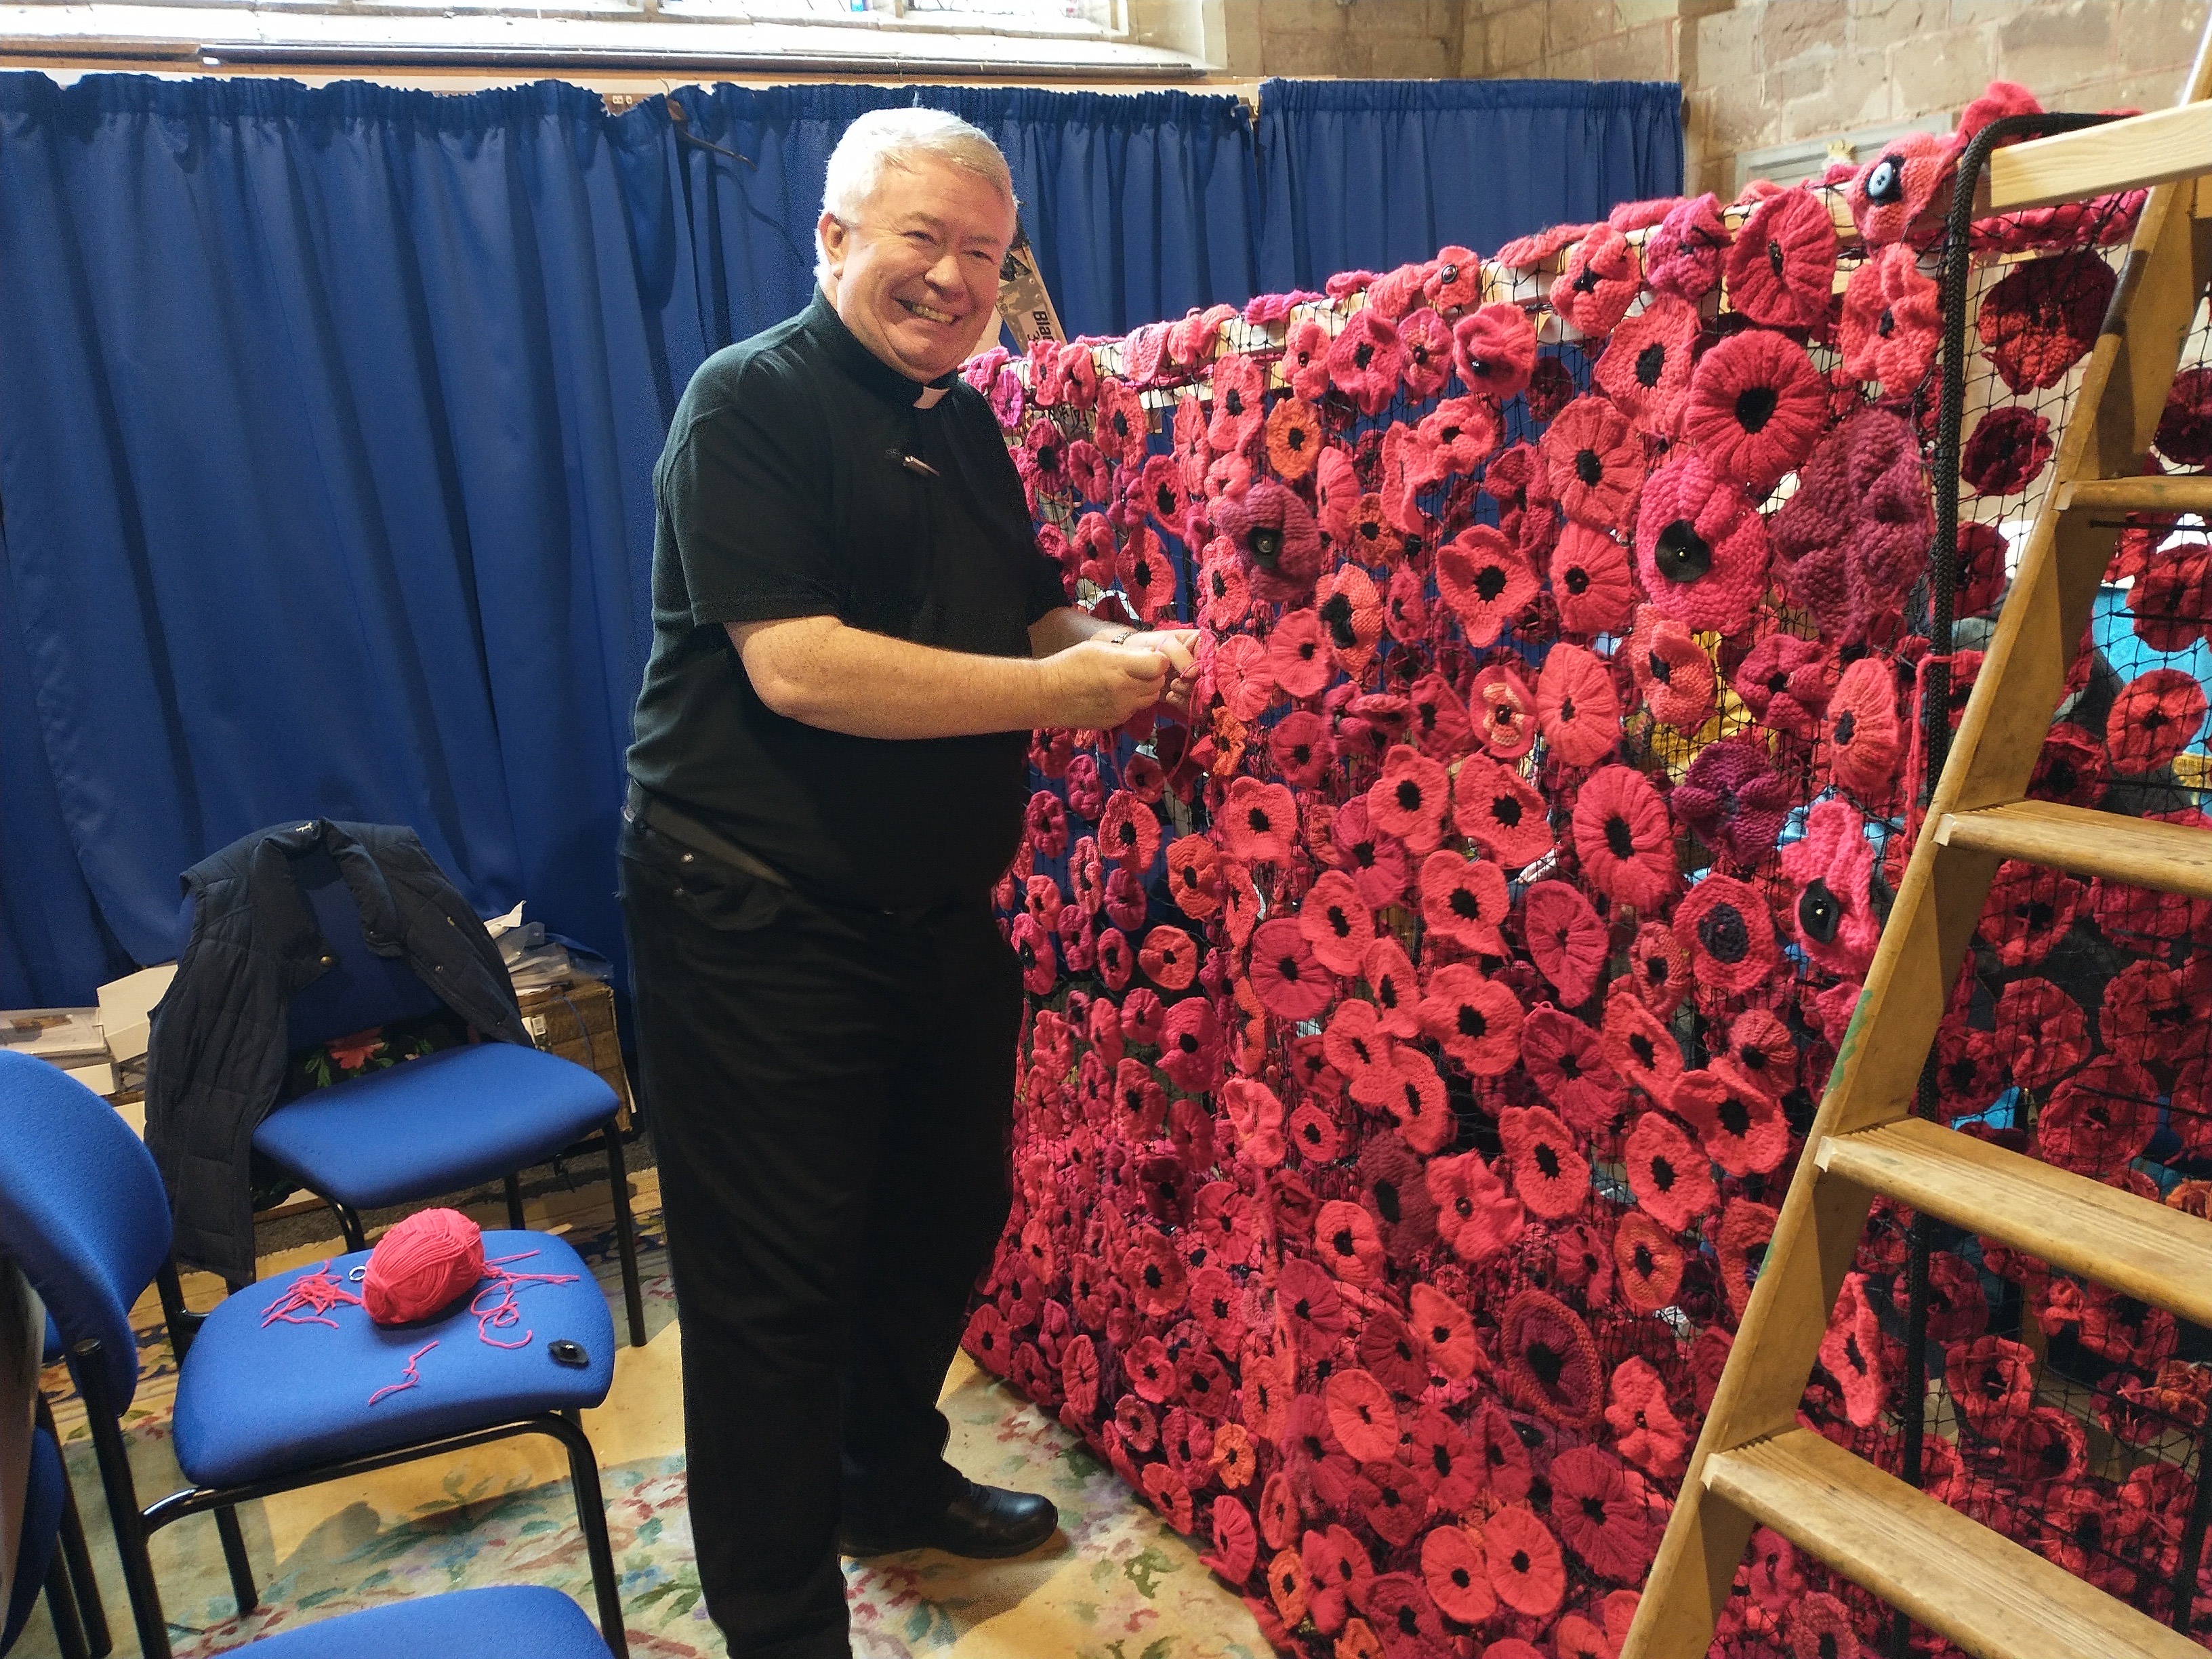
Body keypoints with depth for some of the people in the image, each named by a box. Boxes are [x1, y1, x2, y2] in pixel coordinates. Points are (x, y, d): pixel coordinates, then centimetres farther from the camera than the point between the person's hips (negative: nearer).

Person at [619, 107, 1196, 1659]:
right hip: (759, 930, -8)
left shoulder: (965, 425, 13)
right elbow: (796, 664, -24)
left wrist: (1119, 645, -3)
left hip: (942, 916, 9)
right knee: (780, 1283, 2)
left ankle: (893, 1475, 46)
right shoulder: (753, 400, -12)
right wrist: (1054, 691, -21)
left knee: (946, 1222, 21)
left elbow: (1037, 612, 21)